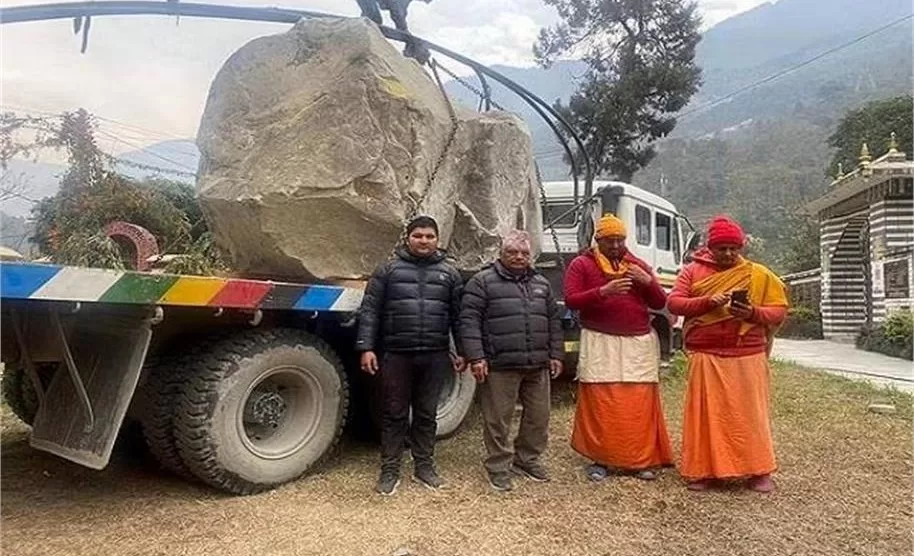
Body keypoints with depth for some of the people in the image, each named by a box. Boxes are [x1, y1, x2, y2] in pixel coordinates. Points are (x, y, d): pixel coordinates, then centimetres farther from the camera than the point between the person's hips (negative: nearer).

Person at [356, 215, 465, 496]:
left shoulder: (449, 273, 9)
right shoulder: (388, 270, 3)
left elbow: (458, 315, 10)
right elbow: (370, 311, 0)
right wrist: (366, 347, -8)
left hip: (435, 357, 2)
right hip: (396, 355, -2)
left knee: (427, 414, 12)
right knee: (394, 414, 7)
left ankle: (424, 466, 27)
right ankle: (389, 470, 19)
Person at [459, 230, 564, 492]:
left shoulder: (541, 283, 16)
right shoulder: (483, 281, -3)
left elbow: (554, 320, 20)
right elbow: (469, 320, -8)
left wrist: (556, 354, 13)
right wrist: (476, 357, -15)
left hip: (538, 365, 5)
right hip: (500, 365, -5)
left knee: (539, 416, 13)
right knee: (498, 419, 2)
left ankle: (527, 459, 31)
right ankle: (498, 467, 17)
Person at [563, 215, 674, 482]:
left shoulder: (639, 265, 16)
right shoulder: (582, 265, 5)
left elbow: (660, 303, 14)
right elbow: (571, 300, -6)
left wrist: (648, 281, -5)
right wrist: (603, 291, -19)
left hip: (640, 343, 3)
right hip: (600, 343, -3)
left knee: (640, 405, 0)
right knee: (600, 405, -4)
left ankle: (640, 460, 13)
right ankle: (600, 459, 9)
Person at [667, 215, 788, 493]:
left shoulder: (758, 274, 6)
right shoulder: (693, 271, 5)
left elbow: (779, 311, 5)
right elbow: (674, 303, -2)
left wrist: (753, 312, -16)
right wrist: (707, 301, -17)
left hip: (747, 357, 0)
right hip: (706, 356, 0)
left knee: (749, 413, 6)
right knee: (706, 413, 3)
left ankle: (758, 471, 17)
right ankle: (703, 471, 13)